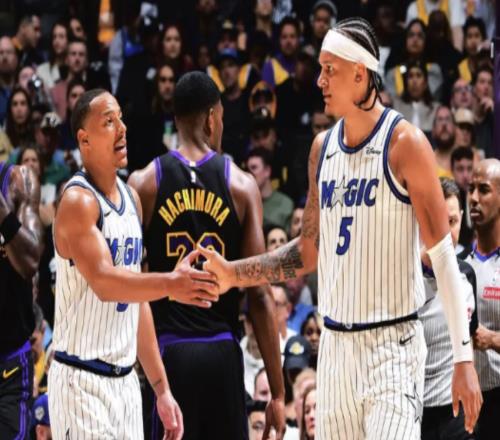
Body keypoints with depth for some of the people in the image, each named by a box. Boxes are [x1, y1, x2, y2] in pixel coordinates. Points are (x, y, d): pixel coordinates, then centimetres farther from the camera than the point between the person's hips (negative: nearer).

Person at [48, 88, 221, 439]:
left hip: (125, 379, 8)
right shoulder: (78, 201, -13)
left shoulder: (132, 198, 12)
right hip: (83, 381, -8)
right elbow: (103, 282, -28)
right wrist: (170, 284, -42)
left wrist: (161, 386, 16)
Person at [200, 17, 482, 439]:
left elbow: (443, 255, -10)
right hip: (335, 342, 6)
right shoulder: (323, 147, 11)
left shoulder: (404, 143, -9)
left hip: (391, 343, -6)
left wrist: (464, 357, -14)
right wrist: (234, 273, 8)